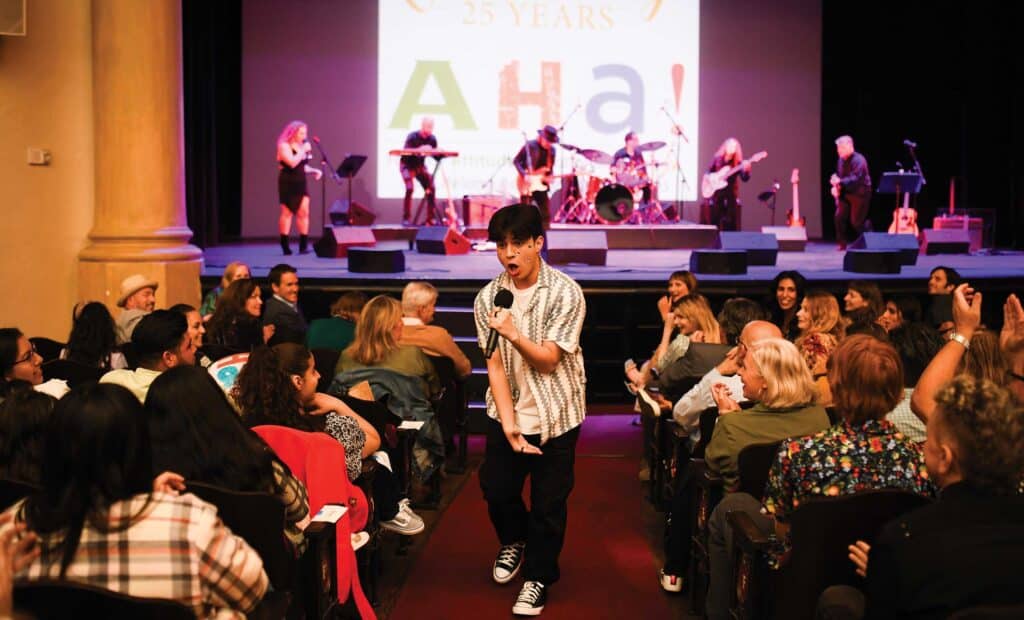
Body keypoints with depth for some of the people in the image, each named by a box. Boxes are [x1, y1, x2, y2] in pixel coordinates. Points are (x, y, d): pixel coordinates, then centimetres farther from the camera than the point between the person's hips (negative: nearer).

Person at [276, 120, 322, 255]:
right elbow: (292, 163, -24)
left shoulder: (301, 146, 14)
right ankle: (285, 246, 2)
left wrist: (315, 171, 4)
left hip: (301, 183, 7)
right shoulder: (284, 146, -9)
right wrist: (303, 150, -17)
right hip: (288, 183, -7)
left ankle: (303, 245, 0)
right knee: (287, 213, -3)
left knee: (304, 212, -1)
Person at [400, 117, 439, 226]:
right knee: (409, 189, -23)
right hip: (407, 165, -5)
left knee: (431, 188, -11)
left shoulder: (432, 139, -6)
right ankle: (406, 218, -14)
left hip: (420, 166, 5)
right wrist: (419, 149, -43)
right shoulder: (412, 137, -20)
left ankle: (431, 218, -1)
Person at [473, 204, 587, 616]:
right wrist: (508, 423, -18)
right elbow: (494, 365, -9)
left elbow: (548, 360, -18)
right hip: (506, 414, 3)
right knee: (496, 489, 10)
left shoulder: (566, 293, -15)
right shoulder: (488, 297, -5)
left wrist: (513, 334, -36)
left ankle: (538, 577, 23)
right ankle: (514, 540, 41)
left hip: (555, 414, -3)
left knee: (548, 503, 3)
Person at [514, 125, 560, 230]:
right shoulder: (529, 146, -10)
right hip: (527, 185, -5)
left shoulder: (552, 150, 5)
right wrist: (524, 175, -18)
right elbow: (516, 161, -7)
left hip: (541, 185, 5)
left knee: (546, 214, 4)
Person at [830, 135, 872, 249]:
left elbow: (855, 179, -28)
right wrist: (835, 186, -4)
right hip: (846, 193, 7)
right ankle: (842, 244, 6)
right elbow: (838, 176, 16)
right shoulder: (841, 160, 7)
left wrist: (840, 182, -37)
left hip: (860, 194, -7)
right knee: (839, 217, -4)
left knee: (856, 221, -7)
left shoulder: (858, 160, -18)